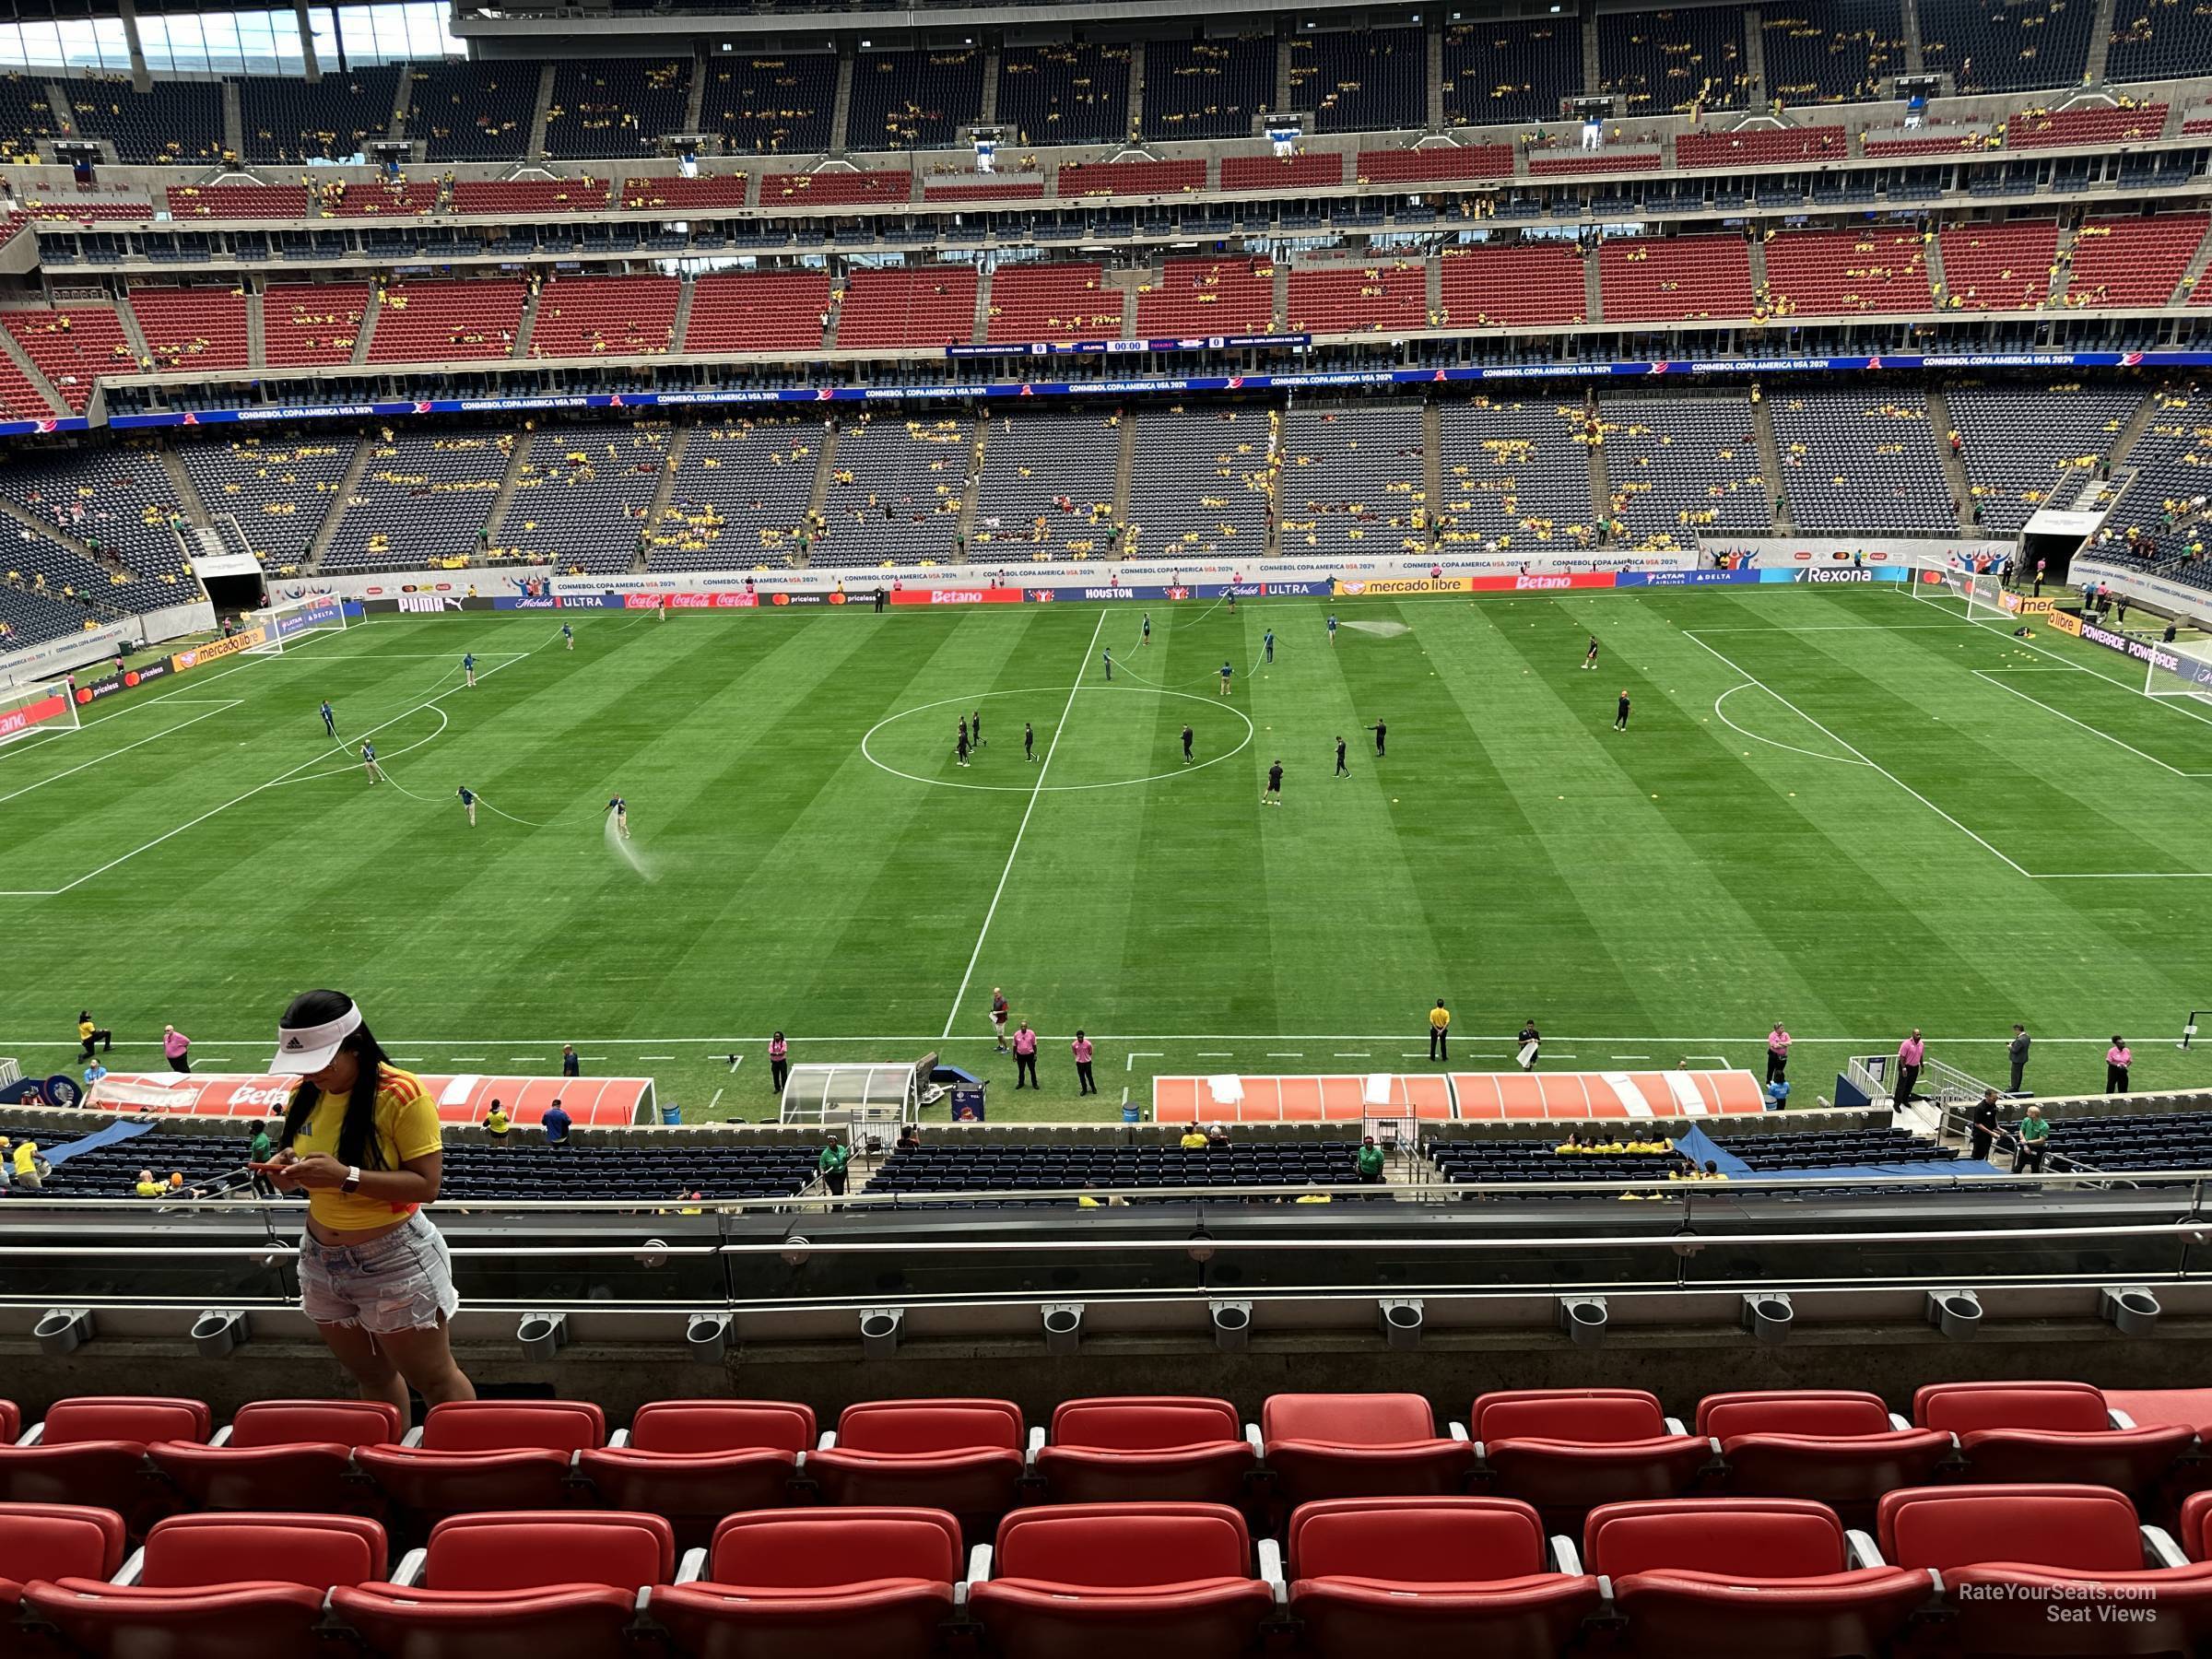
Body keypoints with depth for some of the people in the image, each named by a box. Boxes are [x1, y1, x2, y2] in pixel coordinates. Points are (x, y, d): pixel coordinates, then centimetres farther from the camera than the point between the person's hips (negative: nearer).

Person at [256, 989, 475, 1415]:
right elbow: (306, 1179, 14)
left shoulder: (402, 1094, -20)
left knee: (434, 1381, 6)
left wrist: (346, 1176, -30)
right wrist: (287, 1171, -8)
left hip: (394, 1263, -6)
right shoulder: (305, 1094, 1)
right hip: (322, 1262, 6)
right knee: (372, 1376, 20)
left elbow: (426, 1186, -23)